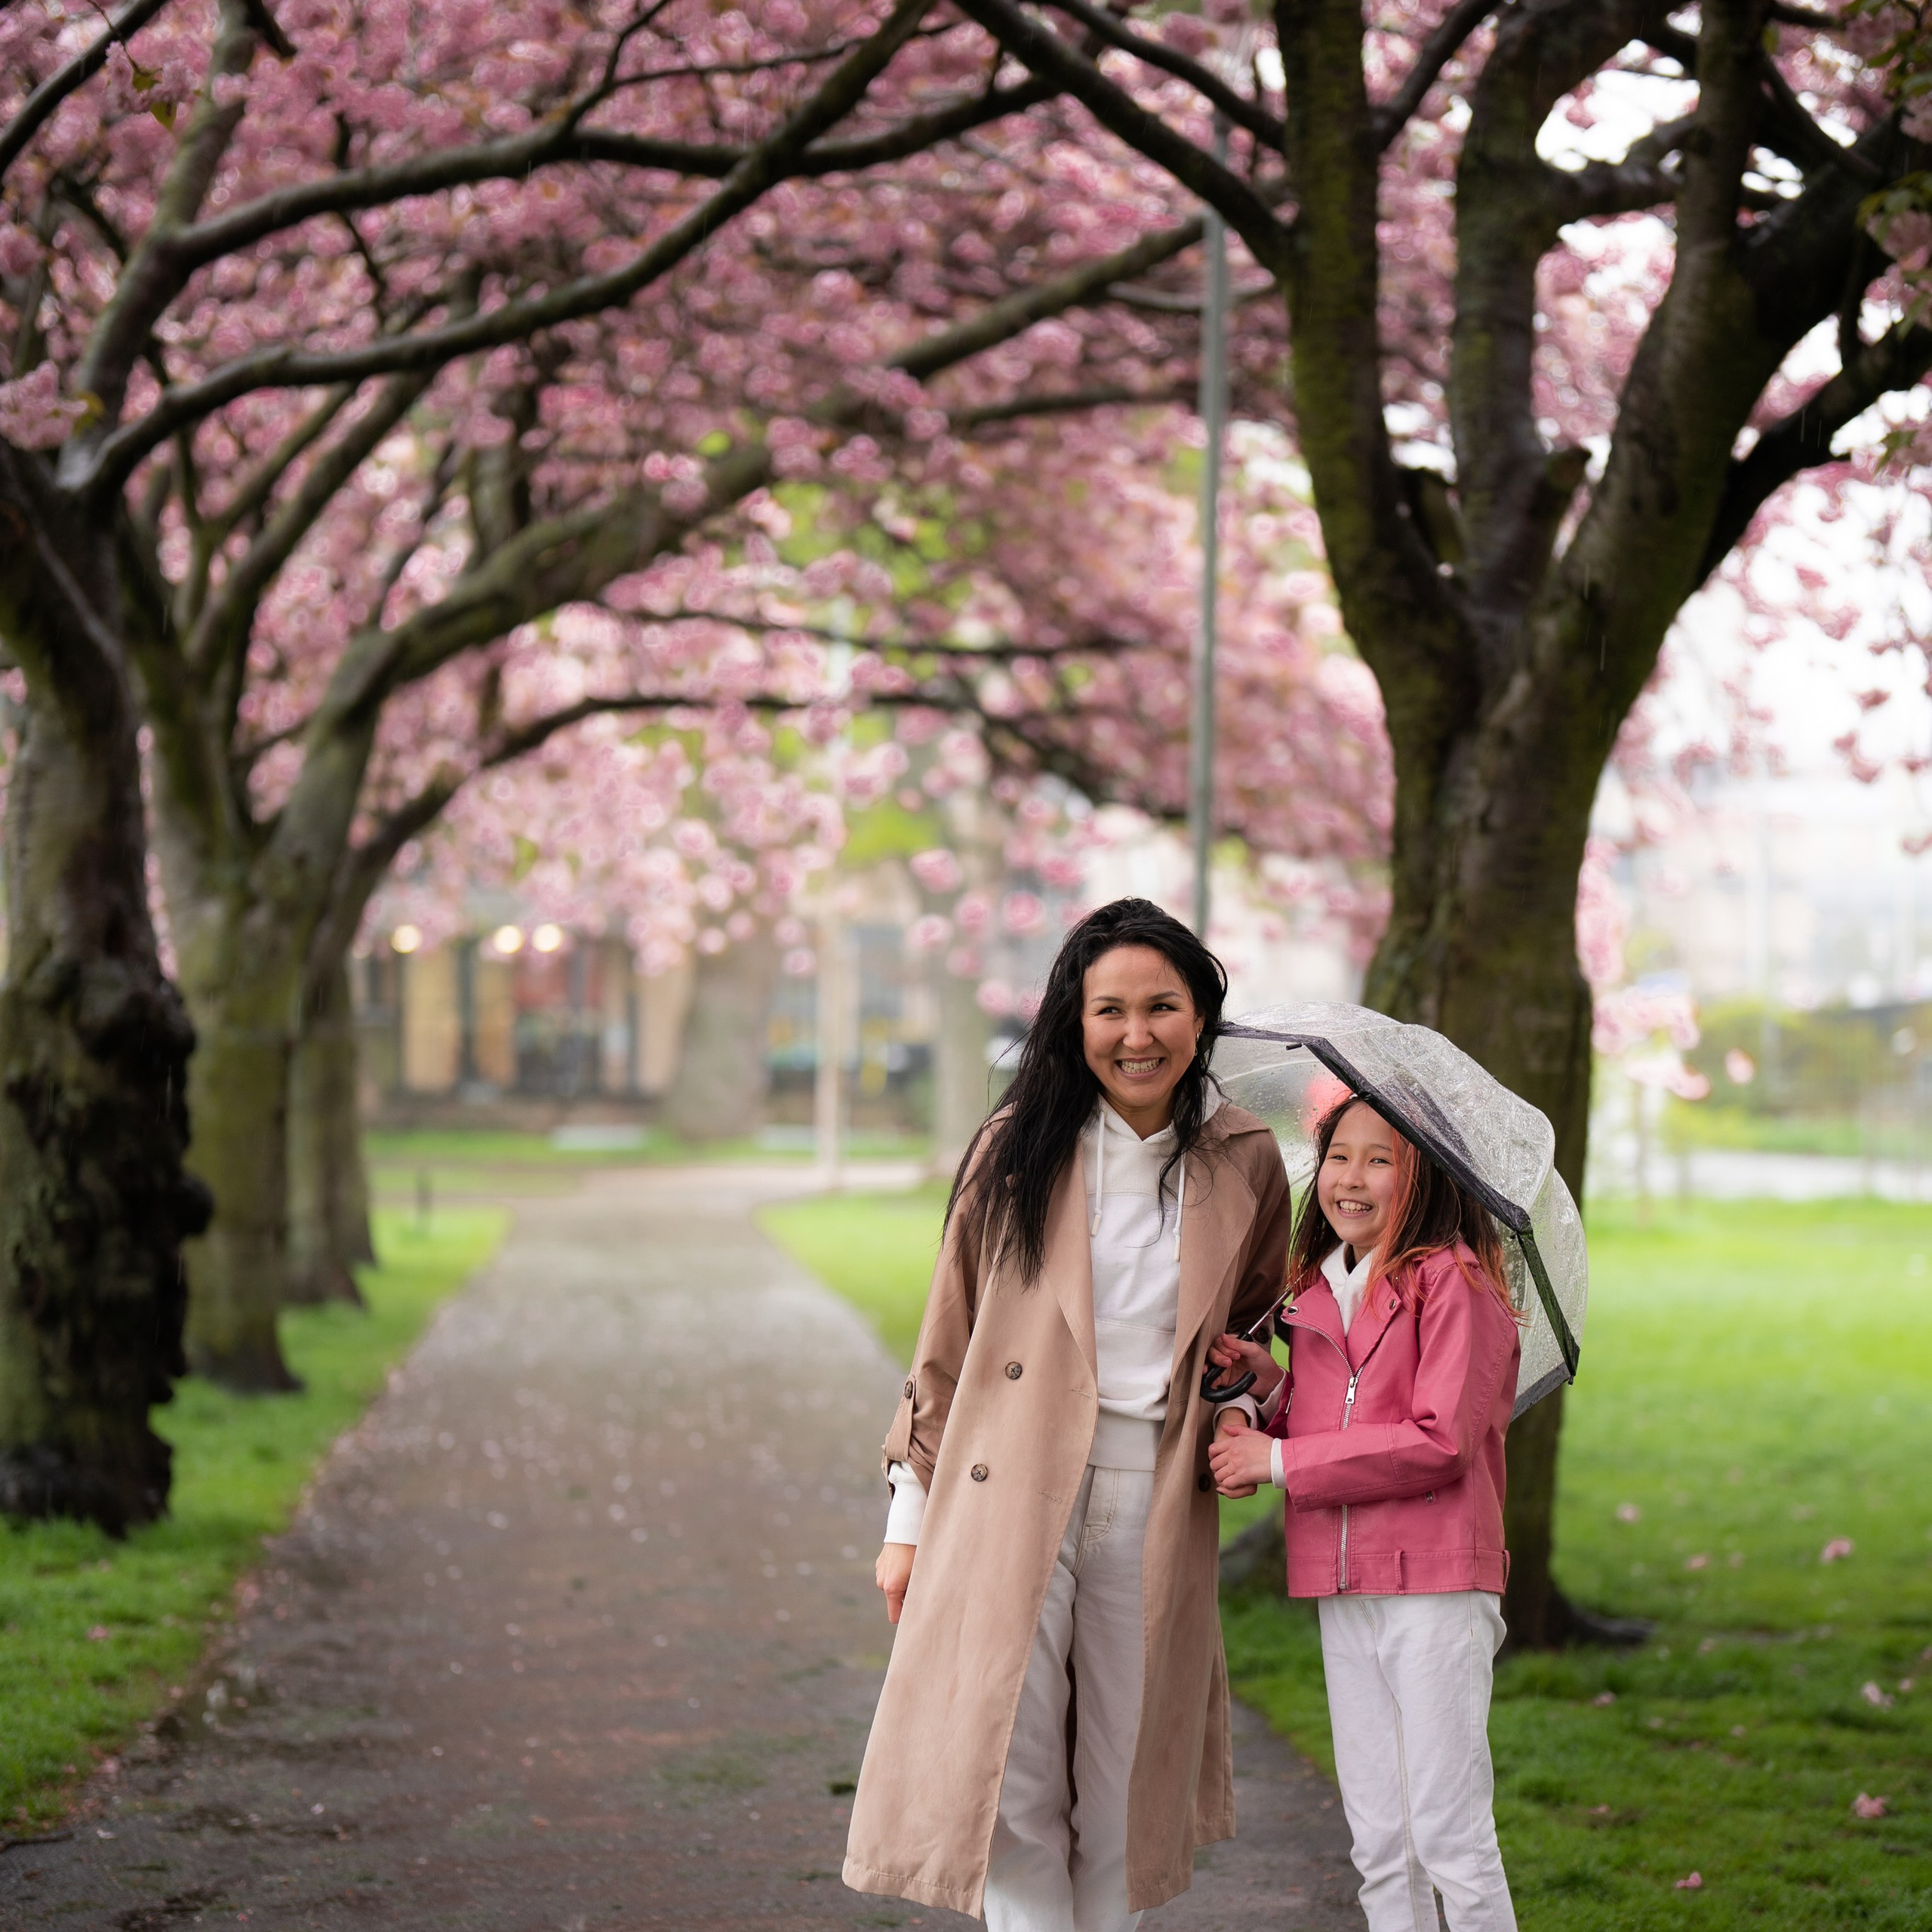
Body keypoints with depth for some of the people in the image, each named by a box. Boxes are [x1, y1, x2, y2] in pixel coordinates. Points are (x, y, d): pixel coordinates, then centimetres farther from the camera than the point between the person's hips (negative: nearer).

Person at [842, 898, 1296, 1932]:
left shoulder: (1244, 1166, 5)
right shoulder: (1016, 1152, -1)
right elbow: (946, 1343, 5)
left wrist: (1251, 1420, -1)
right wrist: (910, 1516, 4)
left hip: (1156, 1509, 2)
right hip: (1011, 1500, -2)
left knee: (1122, 1789, 8)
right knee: (1007, 1780, -6)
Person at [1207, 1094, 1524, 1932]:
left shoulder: (1453, 1280, -9)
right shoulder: (1316, 1290, 14)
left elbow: (1441, 1440, -17)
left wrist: (1282, 1461, -14)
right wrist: (1273, 1386, -1)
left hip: (1434, 1586, -7)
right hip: (1343, 1589, 7)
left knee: (1449, 1837, -5)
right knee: (1379, 1846, 10)